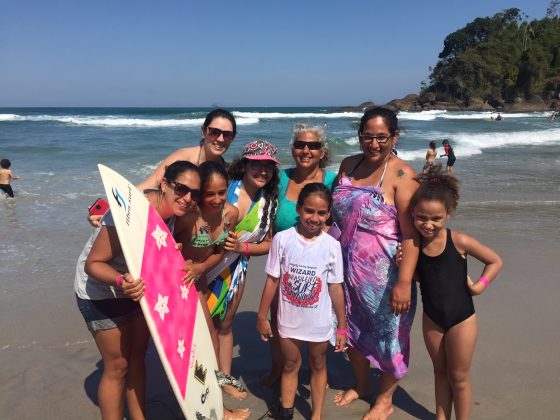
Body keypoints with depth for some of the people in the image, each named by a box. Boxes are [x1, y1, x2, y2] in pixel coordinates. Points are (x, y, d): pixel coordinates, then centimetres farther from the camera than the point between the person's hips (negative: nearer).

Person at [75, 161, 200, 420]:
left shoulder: (175, 214, -13)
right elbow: (92, 263, -30)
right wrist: (121, 281, -46)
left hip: (138, 287, 7)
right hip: (102, 291, -7)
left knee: (138, 356, 17)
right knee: (118, 365, 2)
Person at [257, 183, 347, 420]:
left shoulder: (331, 245, -13)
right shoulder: (282, 239, -14)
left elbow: (335, 287, -5)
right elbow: (272, 280, -6)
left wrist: (342, 327, -1)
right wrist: (262, 316, -1)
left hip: (320, 322, 0)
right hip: (289, 320, 0)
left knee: (318, 366, 20)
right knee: (291, 366, 19)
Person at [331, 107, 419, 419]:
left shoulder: (402, 175, -15)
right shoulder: (348, 166, 4)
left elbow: (411, 232, -19)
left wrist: (404, 282, -25)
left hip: (385, 273, -6)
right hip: (349, 267, 6)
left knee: (389, 333, 11)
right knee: (352, 329, 20)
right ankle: (362, 385, 47)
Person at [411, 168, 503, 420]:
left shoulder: (458, 241, -20)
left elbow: (495, 261, -7)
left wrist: (480, 286, -16)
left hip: (461, 318, -4)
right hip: (431, 318, 4)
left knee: (458, 377, 12)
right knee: (440, 372, 20)